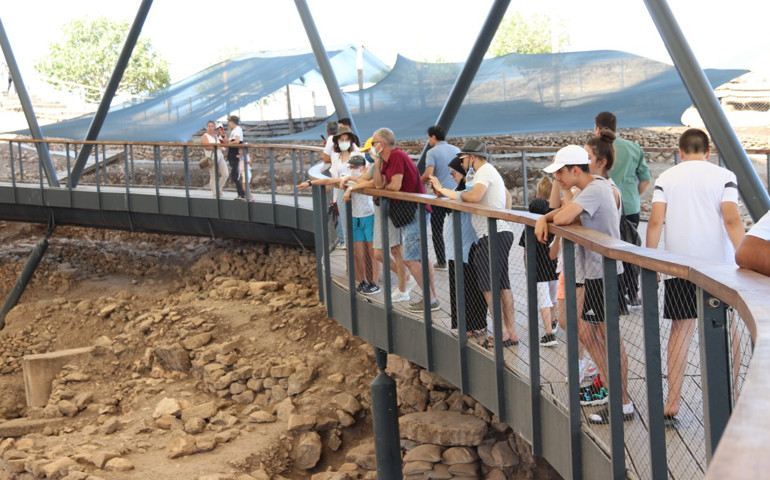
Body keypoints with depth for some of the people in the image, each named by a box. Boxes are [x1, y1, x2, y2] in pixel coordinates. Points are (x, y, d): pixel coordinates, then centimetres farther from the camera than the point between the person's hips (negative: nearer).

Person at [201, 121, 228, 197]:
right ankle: (214, 194, 2)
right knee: (213, 177, -6)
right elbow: (207, 147, -17)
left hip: (220, 157, 6)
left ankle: (219, 190, 15)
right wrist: (217, 148, -15)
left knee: (225, 174, -5)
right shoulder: (205, 136, 0)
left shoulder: (216, 136, 21)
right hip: (212, 158, -6)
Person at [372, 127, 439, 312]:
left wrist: (384, 187, -1)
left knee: (410, 259, -9)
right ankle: (432, 296, 20)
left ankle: (430, 299, -4)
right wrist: (377, 162, 1)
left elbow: (395, 186, -22)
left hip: (416, 212, -11)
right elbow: (379, 184, 7)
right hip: (409, 213, 11)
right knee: (420, 256, 15)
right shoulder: (388, 160, 14)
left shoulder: (397, 156, -16)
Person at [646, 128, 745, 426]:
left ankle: (672, 404, 1)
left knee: (681, 329, 5)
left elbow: (655, 221, -4)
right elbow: (732, 220, -10)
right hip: (719, 263, -1)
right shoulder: (723, 176, 2)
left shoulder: (666, 178, 5)